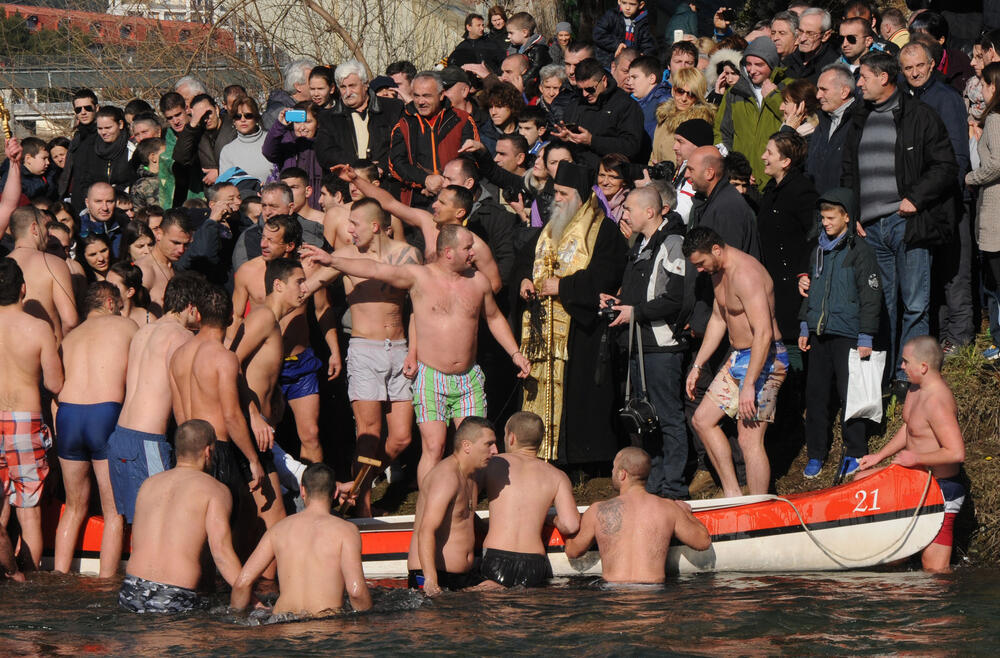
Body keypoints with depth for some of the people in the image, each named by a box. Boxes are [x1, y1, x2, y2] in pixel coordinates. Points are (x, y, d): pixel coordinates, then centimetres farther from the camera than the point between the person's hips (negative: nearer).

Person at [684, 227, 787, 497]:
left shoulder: (746, 275, -24)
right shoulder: (718, 272, 8)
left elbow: (764, 333, -29)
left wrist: (749, 385, -31)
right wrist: (697, 366, 20)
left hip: (764, 361, -11)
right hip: (737, 357, 11)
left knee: (749, 440, -11)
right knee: (703, 420, 13)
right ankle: (732, 493, 17)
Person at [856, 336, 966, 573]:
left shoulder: (937, 402, -28)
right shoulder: (917, 388, 3)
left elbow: (957, 453, -34)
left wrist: (916, 458, -23)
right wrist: (879, 456, 15)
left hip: (940, 490, -10)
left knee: (935, 568, -10)